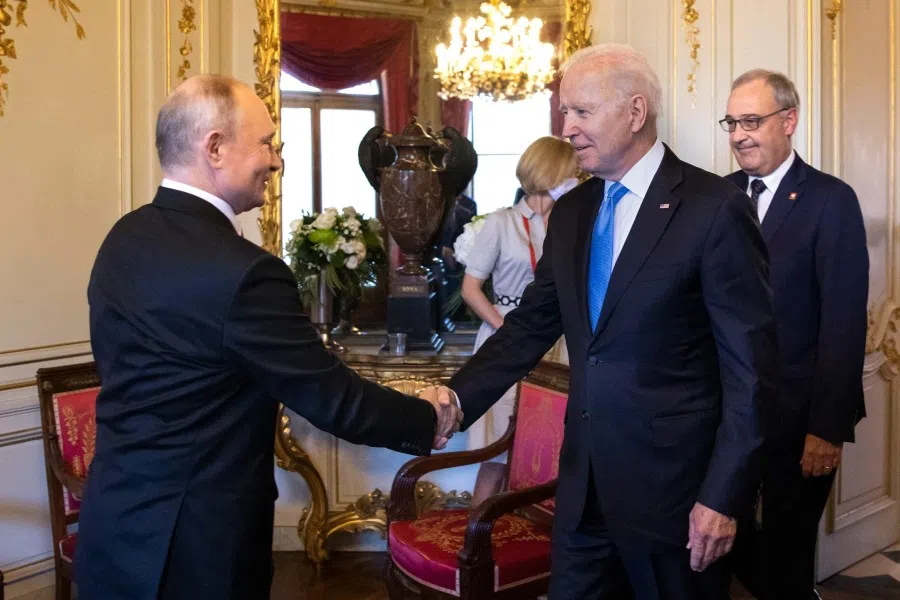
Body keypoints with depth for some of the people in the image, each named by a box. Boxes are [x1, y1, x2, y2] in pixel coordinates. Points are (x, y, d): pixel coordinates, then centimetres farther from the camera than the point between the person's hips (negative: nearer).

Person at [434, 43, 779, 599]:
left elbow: (751, 365, -12)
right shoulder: (571, 211, 7)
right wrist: (458, 396, -6)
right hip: (585, 481, 5)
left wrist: (724, 495, -13)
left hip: (673, 485, -5)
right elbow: (533, 323, 8)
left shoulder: (715, 209, -12)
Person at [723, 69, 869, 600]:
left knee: (787, 551, 9)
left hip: (796, 416, -4)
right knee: (728, 541, 12)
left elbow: (844, 321, -12)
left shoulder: (831, 200, -8)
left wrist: (828, 427, -15)